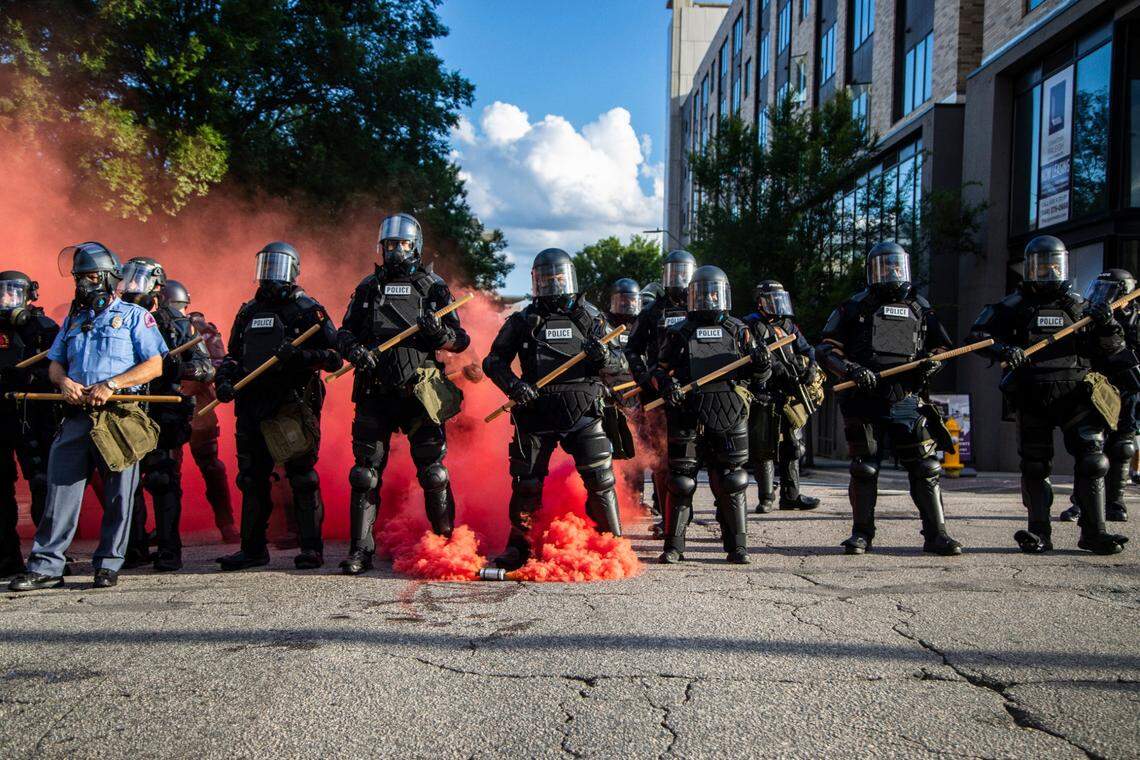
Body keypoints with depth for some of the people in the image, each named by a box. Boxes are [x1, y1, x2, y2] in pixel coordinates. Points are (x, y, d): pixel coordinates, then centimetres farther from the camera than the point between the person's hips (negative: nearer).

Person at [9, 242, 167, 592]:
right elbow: (54, 363, 22)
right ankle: (45, 566, 3)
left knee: (118, 495, 0)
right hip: (76, 415, 5)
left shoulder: (134, 316, 5)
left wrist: (111, 384, -14)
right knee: (60, 488, 0)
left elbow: (154, 366, -4)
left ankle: (108, 564, 10)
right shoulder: (73, 319, 21)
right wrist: (64, 381, -2)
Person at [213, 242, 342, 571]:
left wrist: (300, 355, -21)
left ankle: (312, 549, 3)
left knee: (302, 478, -4)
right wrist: (224, 381, 5)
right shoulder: (248, 312, 18)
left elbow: (334, 356, -7)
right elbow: (233, 356, 23)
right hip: (252, 406, 6)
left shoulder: (307, 310, 0)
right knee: (251, 479, 9)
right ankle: (252, 549, 18)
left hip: (293, 405, -6)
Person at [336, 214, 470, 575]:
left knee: (433, 471, 1)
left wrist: (440, 332, -16)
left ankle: (446, 542, 13)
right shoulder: (367, 288, 13)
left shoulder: (434, 287, 8)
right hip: (375, 391, 2)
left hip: (420, 391, -2)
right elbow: (344, 332, 13)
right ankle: (360, 549, 8)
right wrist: (354, 349, -10)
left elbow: (460, 341, 6)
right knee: (366, 471, 2)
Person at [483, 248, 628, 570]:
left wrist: (605, 356, -18)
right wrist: (513, 385, -10)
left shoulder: (590, 317, 6)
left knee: (600, 480, -3)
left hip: (583, 413, 0)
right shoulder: (523, 321, 6)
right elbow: (493, 360, 8)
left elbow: (619, 366, 5)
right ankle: (519, 547, 20)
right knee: (526, 483, 5)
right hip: (536, 414, 1)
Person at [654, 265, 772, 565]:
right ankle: (673, 546, 11)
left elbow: (757, 376, 12)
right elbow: (660, 371, 9)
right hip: (688, 417, -1)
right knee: (681, 483, 2)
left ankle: (736, 547, 11)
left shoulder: (738, 331, 11)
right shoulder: (679, 333, 8)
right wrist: (666, 384, -13)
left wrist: (762, 364, -10)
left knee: (730, 483, 3)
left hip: (729, 419, 1)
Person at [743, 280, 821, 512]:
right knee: (765, 449, -3)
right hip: (765, 397, -6)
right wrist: (780, 370, -25)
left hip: (791, 397, 6)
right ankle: (766, 498, 5)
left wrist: (811, 366, -8)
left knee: (793, 447, 9)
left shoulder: (788, 325, 17)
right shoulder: (750, 327, -1)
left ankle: (791, 496, 17)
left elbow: (806, 350, 13)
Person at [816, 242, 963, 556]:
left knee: (926, 466, -2)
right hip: (864, 399, -2)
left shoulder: (920, 308, 14)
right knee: (864, 469, 4)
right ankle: (862, 533, 15)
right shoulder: (854, 307, 5)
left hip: (906, 399, 2)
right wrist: (851, 369, -16)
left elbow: (941, 346, 23)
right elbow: (825, 349, 2)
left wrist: (932, 361, -1)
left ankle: (936, 534, 5)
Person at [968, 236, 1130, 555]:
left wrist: (1108, 326, -9)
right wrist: (1003, 350, -18)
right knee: (1035, 466, 4)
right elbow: (978, 334, -1)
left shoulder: (1079, 305, 9)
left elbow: (1111, 352, 11)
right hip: (1032, 399, -1)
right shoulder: (1015, 305, 4)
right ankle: (1039, 533, 13)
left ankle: (1093, 532, 4)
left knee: (1092, 461, -4)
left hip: (1076, 395, 1)